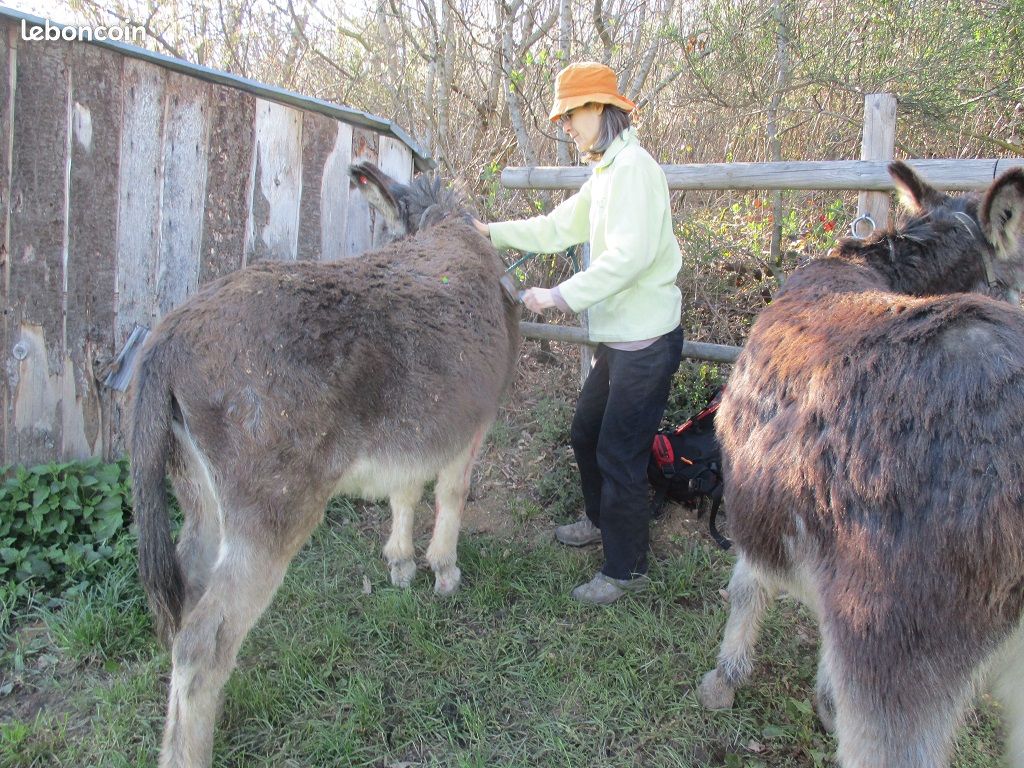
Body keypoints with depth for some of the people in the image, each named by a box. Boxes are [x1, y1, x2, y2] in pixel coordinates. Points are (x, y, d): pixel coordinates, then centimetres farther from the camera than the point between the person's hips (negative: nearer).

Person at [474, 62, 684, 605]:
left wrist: (562, 296, -28)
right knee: (587, 431, 21)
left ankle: (626, 570, 13)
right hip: (618, 336, 10)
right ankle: (600, 520, 43)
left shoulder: (633, 167, -15)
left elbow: (630, 254, -26)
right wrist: (492, 232, 15)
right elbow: (557, 228, 19)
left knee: (619, 454, -2)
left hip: (646, 339, -10)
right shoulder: (604, 175, 16)